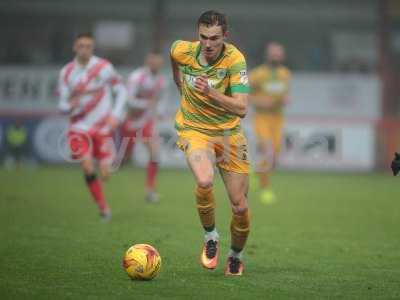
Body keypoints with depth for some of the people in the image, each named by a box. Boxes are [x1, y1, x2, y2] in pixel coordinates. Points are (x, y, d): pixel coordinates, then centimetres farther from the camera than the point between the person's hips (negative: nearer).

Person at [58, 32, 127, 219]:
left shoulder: (104, 67, -6)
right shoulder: (66, 73, -2)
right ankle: (103, 207, -3)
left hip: (103, 127, 0)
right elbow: (62, 106, 2)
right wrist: (70, 106, -22)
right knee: (88, 168, -18)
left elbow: (121, 90, 4)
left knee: (105, 174, -5)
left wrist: (115, 115, -9)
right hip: (80, 127, 0)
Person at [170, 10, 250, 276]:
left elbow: (242, 109, -28)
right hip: (194, 129, 0)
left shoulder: (235, 60, -22)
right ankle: (211, 237, -4)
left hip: (229, 133, 0)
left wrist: (211, 93, -40)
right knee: (205, 181, -31)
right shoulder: (183, 50, -13)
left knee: (240, 206, -1)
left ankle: (236, 256, 29)